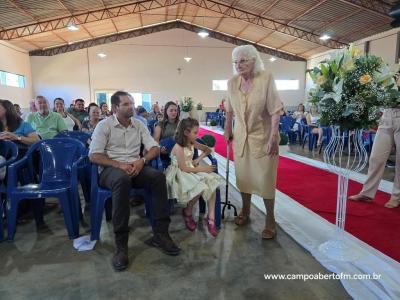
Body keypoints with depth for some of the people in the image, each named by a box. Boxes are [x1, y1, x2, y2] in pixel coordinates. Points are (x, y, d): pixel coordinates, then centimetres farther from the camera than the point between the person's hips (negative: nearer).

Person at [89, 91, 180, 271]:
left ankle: (160, 234, -21)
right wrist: (119, 165, -20)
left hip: (135, 167, 4)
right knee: (123, 179, -39)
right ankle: (121, 244, -32)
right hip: (111, 168, -4)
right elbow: (94, 156, -6)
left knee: (158, 176, -27)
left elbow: (155, 148, 8)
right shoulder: (104, 125, 2)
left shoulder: (139, 125, 13)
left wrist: (141, 160, -13)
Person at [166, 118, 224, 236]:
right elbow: (184, 168, -18)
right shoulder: (178, 147, -16)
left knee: (212, 183, -14)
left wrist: (203, 155, 3)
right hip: (179, 175, -8)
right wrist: (202, 169, -15)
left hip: (191, 172, 8)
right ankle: (187, 212, -1)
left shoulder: (191, 145, 9)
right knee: (200, 188, -30)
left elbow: (191, 163, 12)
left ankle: (211, 217, -11)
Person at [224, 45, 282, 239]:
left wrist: (273, 137, -20)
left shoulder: (266, 78, -15)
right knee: (243, 176, 14)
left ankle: (270, 220, 17)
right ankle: (245, 211, 35)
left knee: (265, 179, 0)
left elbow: (275, 110, -16)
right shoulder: (232, 82, -1)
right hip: (241, 137, 5)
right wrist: (227, 129, 14)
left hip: (262, 137, -4)